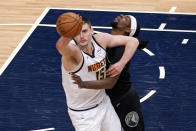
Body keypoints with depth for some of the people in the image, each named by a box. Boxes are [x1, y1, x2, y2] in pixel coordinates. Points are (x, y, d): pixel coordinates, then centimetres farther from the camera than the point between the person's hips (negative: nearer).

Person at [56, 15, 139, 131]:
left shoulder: (101, 40, -12)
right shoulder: (73, 52, -29)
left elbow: (133, 41, -5)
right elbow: (61, 47, -54)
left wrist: (121, 64, -18)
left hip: (104, 103, 6)